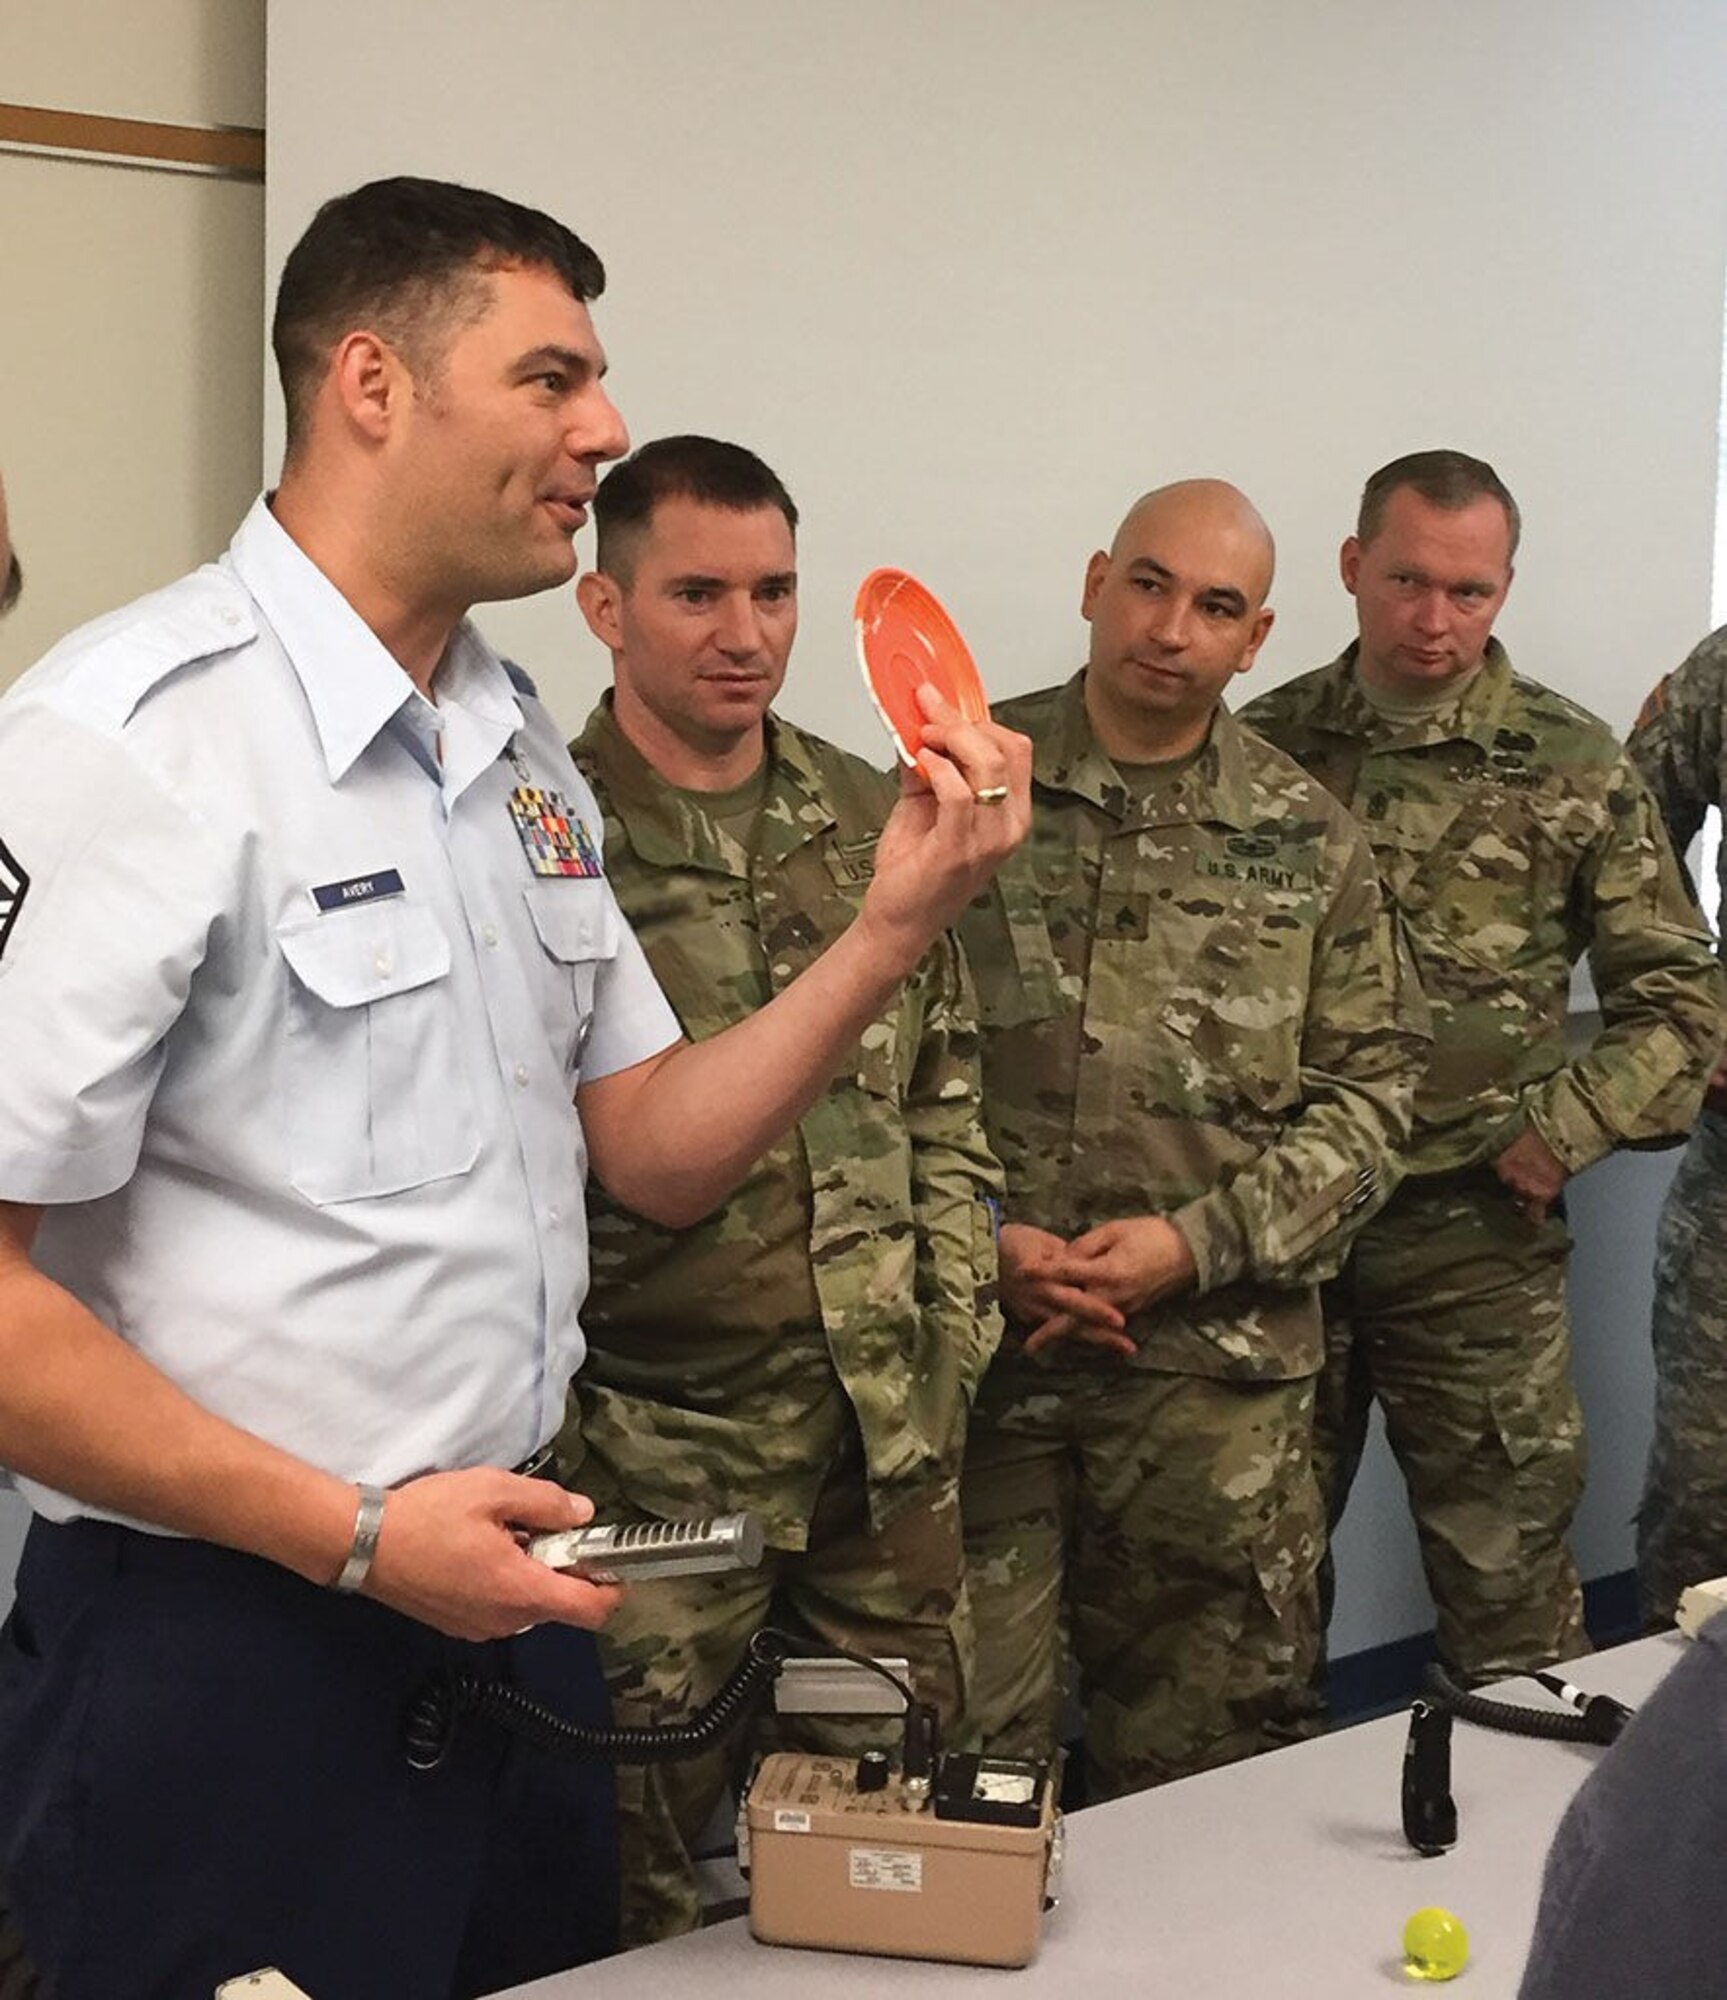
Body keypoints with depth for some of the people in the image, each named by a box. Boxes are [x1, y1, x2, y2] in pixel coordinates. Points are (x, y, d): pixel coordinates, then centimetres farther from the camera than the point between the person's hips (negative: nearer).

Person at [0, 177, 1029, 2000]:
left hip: (506, 1606, 8)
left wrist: (895, 925, -2)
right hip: (227, 1651, -8)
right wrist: (360, 1537, -20)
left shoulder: (519, 750, 9)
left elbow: (660, 1154, 11)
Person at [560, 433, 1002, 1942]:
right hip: (653, 1439, -5)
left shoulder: (871, 822, 8)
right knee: (634, 1876, 7)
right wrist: (542, 1422, -9)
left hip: (889, 1430, 5)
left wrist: (958, 1331, 9)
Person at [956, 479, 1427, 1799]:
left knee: (1203, 1757, 13)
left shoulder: (1310, 845, 5)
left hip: (1219, 1365, 2)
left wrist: (1198, 1243, -9)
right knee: (966, 1751, 4)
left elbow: (1368, 1093, 4)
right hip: (974, 1347, -1)